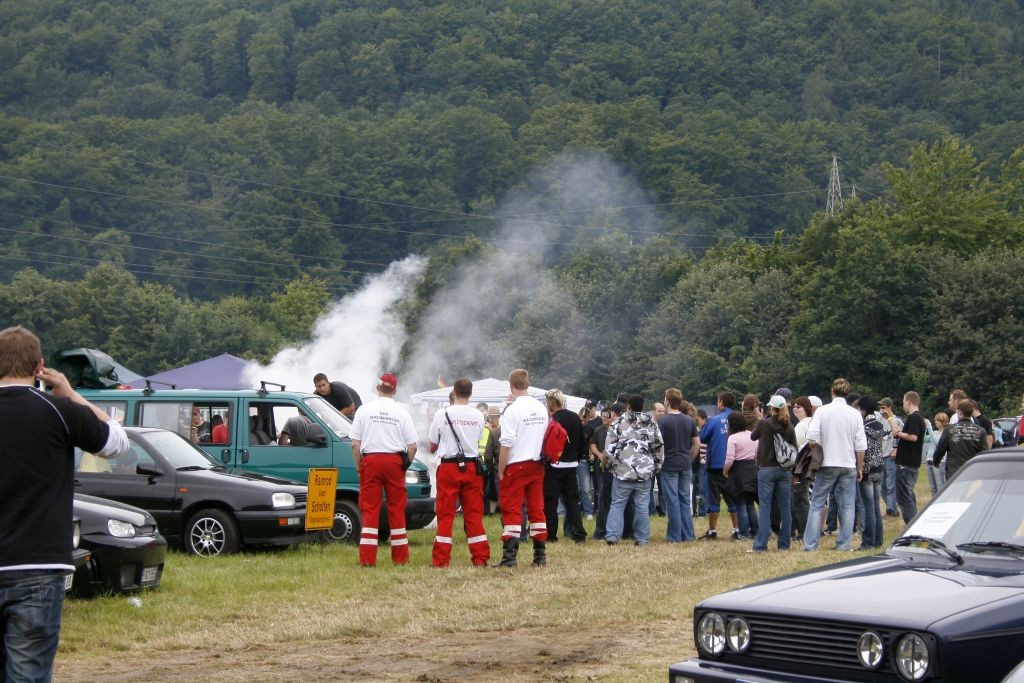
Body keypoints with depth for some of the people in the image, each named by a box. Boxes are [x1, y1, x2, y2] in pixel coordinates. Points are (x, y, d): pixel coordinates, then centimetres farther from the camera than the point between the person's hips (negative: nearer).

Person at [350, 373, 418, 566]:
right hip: (394, 461, 0)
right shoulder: (401, 412, 1)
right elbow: (412, 446, -1)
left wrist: (359, 467, 9)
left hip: (370, 460, 0)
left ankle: (367, 558, -5)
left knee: (369, 509, 0)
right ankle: (400, 556, 11)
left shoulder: (364, 410, 1)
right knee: (396, 508, 7)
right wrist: (405, 464, 13)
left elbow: (355, 444, -1)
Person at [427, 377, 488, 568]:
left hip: (449, 467, -2)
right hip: (471, 466, 2)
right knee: (474, 514, 7)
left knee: (445, 515, 2)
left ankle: (441, 559, 1)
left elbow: (432, 446, 3)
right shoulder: (478, 416, 0)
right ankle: (480, 557, 7)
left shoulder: (442, 414, -6)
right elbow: (477, 439, 10)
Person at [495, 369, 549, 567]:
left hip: (516, 466, -6)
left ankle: (510, 556, -6)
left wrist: (501, 470, -8)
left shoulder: (512, 411, -14)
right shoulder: (542, 409, 6)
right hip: (537, 465, 6)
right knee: (536, 509, 10)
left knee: (511, 510, -2)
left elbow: (506, 445, -16)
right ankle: (540, 555, 12)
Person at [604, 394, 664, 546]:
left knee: (617, 504, 4)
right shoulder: (651, 423, 6)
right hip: (645, 473, 2)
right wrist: (656, 467, 17)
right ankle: (642, 538, 6)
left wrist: (611, 462, 10)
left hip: (623, 471, -2)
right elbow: (659, 447, 8)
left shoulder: (619, 422, -3)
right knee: (642, 506, 6)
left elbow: (609, 447, -6)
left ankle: (612, 536, -3)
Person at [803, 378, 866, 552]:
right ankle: (844, 544, 7)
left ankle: (810, 544, 1)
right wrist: (860, 467, 10)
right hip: (848, 465, 1)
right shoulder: (855, 414, -1)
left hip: (827, 464, -1)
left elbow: (811, 437, -12)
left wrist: (818, 453, 6)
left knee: (817, 504, 5)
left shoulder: (821, 411, -5)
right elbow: (861, 445, -1)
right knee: (847, 506, 8)